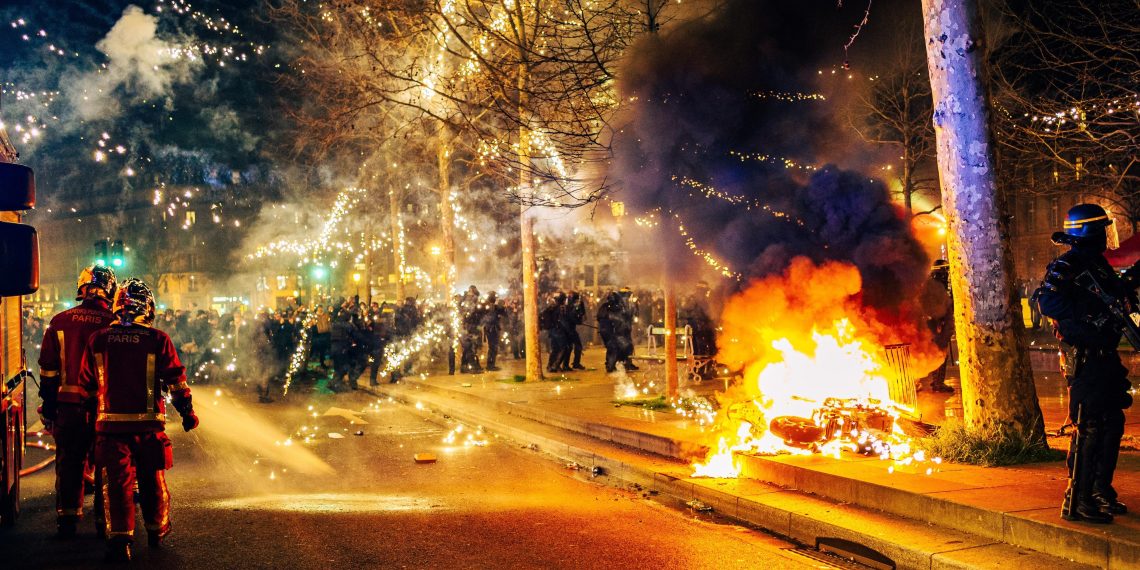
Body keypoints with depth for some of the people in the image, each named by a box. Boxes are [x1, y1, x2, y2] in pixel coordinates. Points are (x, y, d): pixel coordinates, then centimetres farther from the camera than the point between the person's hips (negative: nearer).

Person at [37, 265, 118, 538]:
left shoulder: (60, 322, 1)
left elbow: (48, 369, 4)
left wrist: (47, 407, 11)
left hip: (68, 404, 2)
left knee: (68, 463, 13)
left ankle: (67, 519, 17)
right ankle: (105, 519, 13)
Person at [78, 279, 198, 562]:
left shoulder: (98, 340, 1)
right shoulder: (158, 339, -6)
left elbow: (86, 384, 10)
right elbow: (176, 381, -4)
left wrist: (93, 409, 26)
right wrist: (187, 412, 7)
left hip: (110, 422, 1)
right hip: (148, 422, 0)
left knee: (116, 481, 2)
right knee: (152, 479, 14)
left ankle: (120, 538, -6)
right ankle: (157, 530, 29)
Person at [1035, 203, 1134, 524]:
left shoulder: (1097, 263, 17)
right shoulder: (1067, 265, -11)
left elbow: (1112, 294, 32)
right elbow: (1048, 301, -25)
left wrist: (1130, 283, 17)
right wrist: (1092, 317, -26)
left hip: (1105, 353, 10)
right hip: (1085, 356, -10)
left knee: (1112, 423, 15)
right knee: (1089, 426, -10)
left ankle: (1101, 491, 26)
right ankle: (1077, 501, -6)